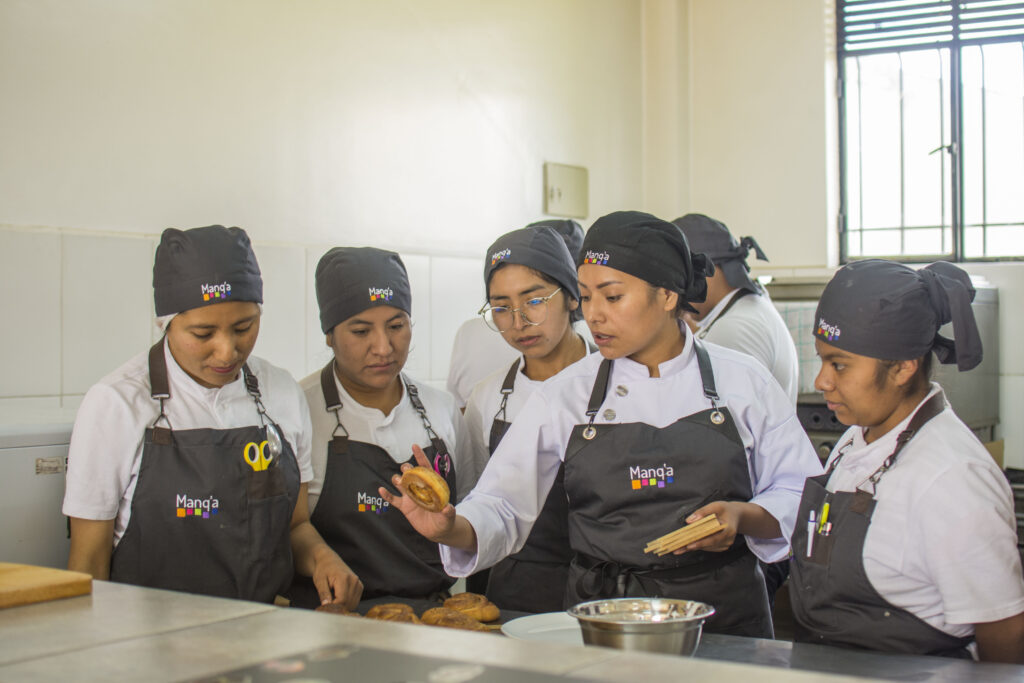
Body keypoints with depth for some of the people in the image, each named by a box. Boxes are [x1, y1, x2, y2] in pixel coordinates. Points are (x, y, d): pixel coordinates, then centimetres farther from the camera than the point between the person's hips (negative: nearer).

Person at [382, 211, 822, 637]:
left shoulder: (742, 381, 3)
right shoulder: (565, 395, 4)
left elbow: (801, 496, 9)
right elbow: (501, 508, 1)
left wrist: (742, 518, -10)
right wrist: (453, 528, -19)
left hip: (725, 619, -1)